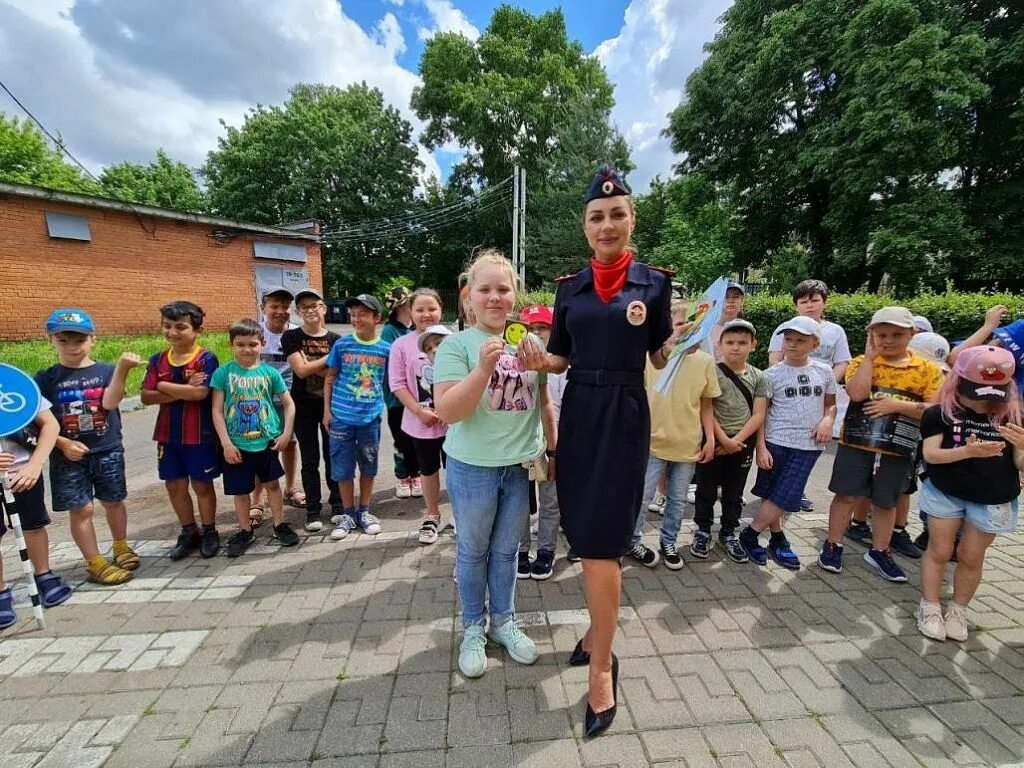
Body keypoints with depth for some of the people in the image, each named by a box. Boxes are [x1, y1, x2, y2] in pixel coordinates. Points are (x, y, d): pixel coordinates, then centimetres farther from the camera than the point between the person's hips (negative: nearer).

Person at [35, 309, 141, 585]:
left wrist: (122, 368, -31)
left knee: (113, 501, 13)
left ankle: (120, 547, 33)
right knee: (81, 509, 3)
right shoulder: (45, 379, 0)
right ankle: (95, 563, 17)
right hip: (68, 456, 0)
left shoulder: (106, 371, -2)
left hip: (108, 451, 0)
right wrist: (63, 443, -14)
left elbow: (109, 402, -20)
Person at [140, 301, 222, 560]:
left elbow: (200, 393, -23)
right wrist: (183, 390, -16)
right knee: (175, 485, 13)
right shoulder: (158, 360, 4)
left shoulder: (206, 358, -11)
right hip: (168, 435, 5)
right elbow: (146, 397, -3)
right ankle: (189, 533, 30)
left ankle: (209, 533, 24)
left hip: (200, 435, -5)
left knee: (202, 484, 8)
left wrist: (164, 386, -11)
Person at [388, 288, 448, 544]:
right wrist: (420, 412, -13)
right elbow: (398, 384, -6)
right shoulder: (402, 345, -4)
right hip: (420, 422, 1)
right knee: (428, 470, 17)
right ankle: (432, 516, 37)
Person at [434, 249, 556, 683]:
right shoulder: (456, 345, -10)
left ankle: (504, 621, 41)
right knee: (473, 551, 16)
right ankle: (474, 629, 38)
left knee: (506, 550, 19)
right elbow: (446, 412, -19)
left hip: (522, 467, 3)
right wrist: (484, 368, -29)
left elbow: (544, 403, 13)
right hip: (473, 468, -3)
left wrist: (554, 449, 13)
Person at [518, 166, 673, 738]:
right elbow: (560, 359, 11)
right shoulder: (570, 287, 9)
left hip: (624, 417, -4)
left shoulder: (654, 281, 0)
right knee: (587, 535, 15)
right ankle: (602, 629, 39)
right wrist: (536, 360, -10)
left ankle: (602, 670, 15)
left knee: (600, 542, -4)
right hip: (577, 414, 4)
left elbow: (661, 357, 2)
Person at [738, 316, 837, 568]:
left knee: (785, 498, -2)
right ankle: (778, 540, 25)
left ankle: (751, 533, 15)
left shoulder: (824, 371, 4)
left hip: (808, 445, 2)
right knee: (771, 495, 6)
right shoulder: (773, 374, -4)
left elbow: (830, 404, 16)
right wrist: (761, 447, -9)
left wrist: (827, 420, -6)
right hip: (775, 442, -1)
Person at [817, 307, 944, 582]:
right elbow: (857, 394, -20)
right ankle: (833, 546, 20)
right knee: (847, 495, 6)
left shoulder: (927, 369, 2)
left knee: (885, 502, 16)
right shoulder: (861, 363, -2)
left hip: (898, 451, 2)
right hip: (856, 445, -2)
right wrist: (869, 356, -15)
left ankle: (879, 552, 32)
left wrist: (898, 405, -17)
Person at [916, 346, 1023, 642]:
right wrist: (968, 452, -30)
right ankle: (929, 607, 21)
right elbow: (930, 453, -15)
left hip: (992, 501, 2)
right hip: (945, 493, -2)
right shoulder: (940, 414, -11)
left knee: (971, 557, 12)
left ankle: (958, 610, 30)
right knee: (939, 551, 8)